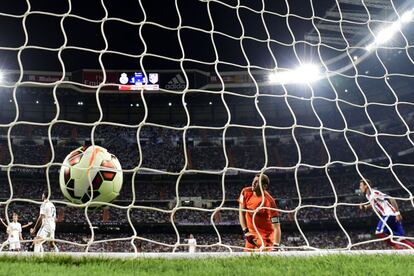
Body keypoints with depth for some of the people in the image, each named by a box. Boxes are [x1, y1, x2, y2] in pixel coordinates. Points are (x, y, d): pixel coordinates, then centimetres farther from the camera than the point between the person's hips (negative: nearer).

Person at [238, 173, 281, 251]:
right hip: (251, 233, 5)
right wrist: (245, 231, -8)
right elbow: (241, 212, 0)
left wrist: (276, 246, -36)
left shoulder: (269, 201, -27)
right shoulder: (246, 192, -11)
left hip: (265, 235, -5)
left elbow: (276, 227, -27)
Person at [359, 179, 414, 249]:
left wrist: (397, 213, -23)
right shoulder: (368, 195, 14)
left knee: (379, 232, -14)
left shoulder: (374, 193, -14)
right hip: (387, 215, 9)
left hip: (389, 214, -9)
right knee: (400, 237, 7)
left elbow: (391, 199, -19)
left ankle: (398, 247, -10)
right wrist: (365, 207, 16)